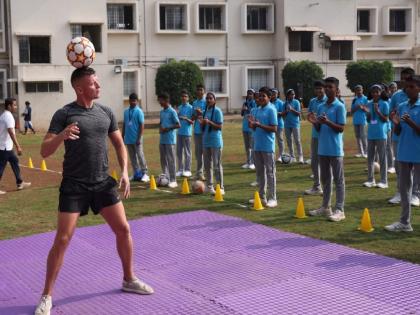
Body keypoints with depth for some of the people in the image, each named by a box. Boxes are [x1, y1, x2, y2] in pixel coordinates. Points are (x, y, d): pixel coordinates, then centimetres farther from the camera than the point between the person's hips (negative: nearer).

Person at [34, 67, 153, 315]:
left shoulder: (106, 112, 6)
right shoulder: (64, 114, -9)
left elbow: (119, 144, 15)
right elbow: (45, 151, -13)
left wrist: (125, 171, 1)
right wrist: (62, 135, -33)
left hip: (103, 183, 5)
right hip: (74, 185, -5)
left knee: (123, 229, 7)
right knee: (62, 240, -6)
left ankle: (129, 279, 27)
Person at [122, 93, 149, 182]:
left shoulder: (139, 111, -7)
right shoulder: (126, 111, 10)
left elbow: (142, 126, -10)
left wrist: (139, 138, -15)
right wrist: (123, 137, 14)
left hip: (136, 139, -6)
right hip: (128, 139, 6)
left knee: (140, 156, -4)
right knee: (132, 157, 10)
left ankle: (145, 173, 1)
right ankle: (136, 174, 17)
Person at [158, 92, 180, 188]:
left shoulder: (172, 112, -10)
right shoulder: (161, 112, 12)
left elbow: (178, 125, -10)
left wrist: (167, 129, -16)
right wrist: (160, 127, 1)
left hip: (170, 140, -7)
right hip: (162, 139, 7)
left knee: (170, 160, -5)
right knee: (163, 159, 11)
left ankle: (173, 180, 0)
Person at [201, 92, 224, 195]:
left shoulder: (217, 111, -8)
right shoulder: (205, 111, 12)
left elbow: (219, 127, -12)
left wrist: (209, 122, -23)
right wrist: (202, 123, -5)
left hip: (215, 142, -7)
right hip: (206, 141, 7)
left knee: (217, 165, -5)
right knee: (207, 165, 11)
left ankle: (220, 187, -2)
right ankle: (209, 186, 21)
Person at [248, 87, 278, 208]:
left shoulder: (271, 110, -9)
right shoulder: (257, 110, 13)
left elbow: (274, 129, -14)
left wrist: (260, 125, -22)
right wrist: (252, 124, -6)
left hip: (268, 146, -7)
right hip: (257, 146, 7)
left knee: (270, 172, -3)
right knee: (259, 171, 12)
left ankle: (272, 198, 1)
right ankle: (261, 196, 21)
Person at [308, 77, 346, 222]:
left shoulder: (340, 107, -8)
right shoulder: (321, 107, 11)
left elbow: (341, 128, -12)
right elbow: (319, 129, 13)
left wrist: (328, 122, -25)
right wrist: (314, 122, -8)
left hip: (335, 150, -7)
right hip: (322, 149, 7)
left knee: (338, 180, -1)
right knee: (325, 179, 14)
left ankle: (340, 210, 2)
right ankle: (325, 207, 23)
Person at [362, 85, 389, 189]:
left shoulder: (384, 104, -6)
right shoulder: (369, 104, 8)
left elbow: (385, 120, -8)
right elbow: (368, 120, 10)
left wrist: (377, 111, -20)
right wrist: (367, 112, -8)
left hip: (381, 134, -5)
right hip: (371, 134, 5)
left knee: (382, 157, -1)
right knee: (370, 157, 9)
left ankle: (384, 181, 4)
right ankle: (371, 180, 17)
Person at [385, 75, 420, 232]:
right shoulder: (401, 107, 7)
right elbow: (398, 132, 9)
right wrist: (396, 123, -11)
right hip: (404, 153, 6)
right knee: (404, 187, 9)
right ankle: (405, 222, 15)